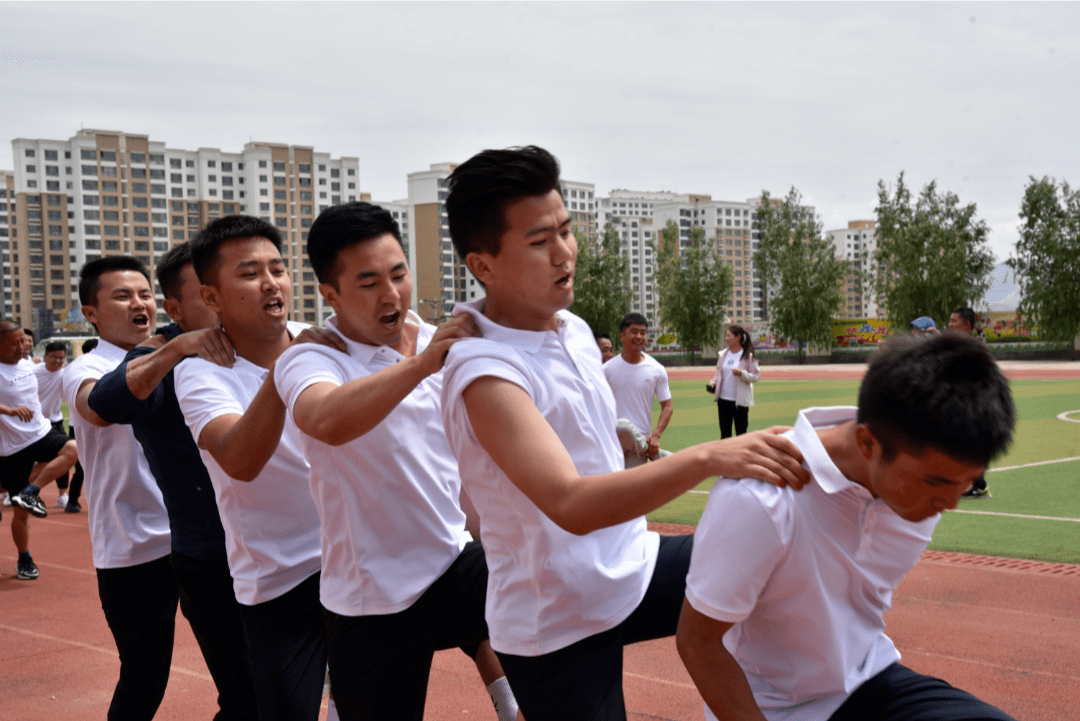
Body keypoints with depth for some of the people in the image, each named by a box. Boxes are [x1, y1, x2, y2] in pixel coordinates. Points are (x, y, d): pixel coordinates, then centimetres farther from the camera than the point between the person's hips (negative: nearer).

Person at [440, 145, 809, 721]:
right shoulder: (485, 372, -25)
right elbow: (570, 505, -38)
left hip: (635, 570, 7)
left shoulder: (576, 329, 2)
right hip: (555, 629, -7)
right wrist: (707, 458, -46)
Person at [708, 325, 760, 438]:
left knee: (741, 433, 3)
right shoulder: (723, 354, 7)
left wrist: (742, 373, -23)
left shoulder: (748, 356, -7)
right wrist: (713, 382, 0)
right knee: (725, 432, 10)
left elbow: (756, 376, -7)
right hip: (723, 399, 5)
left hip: (740, 401, -5)